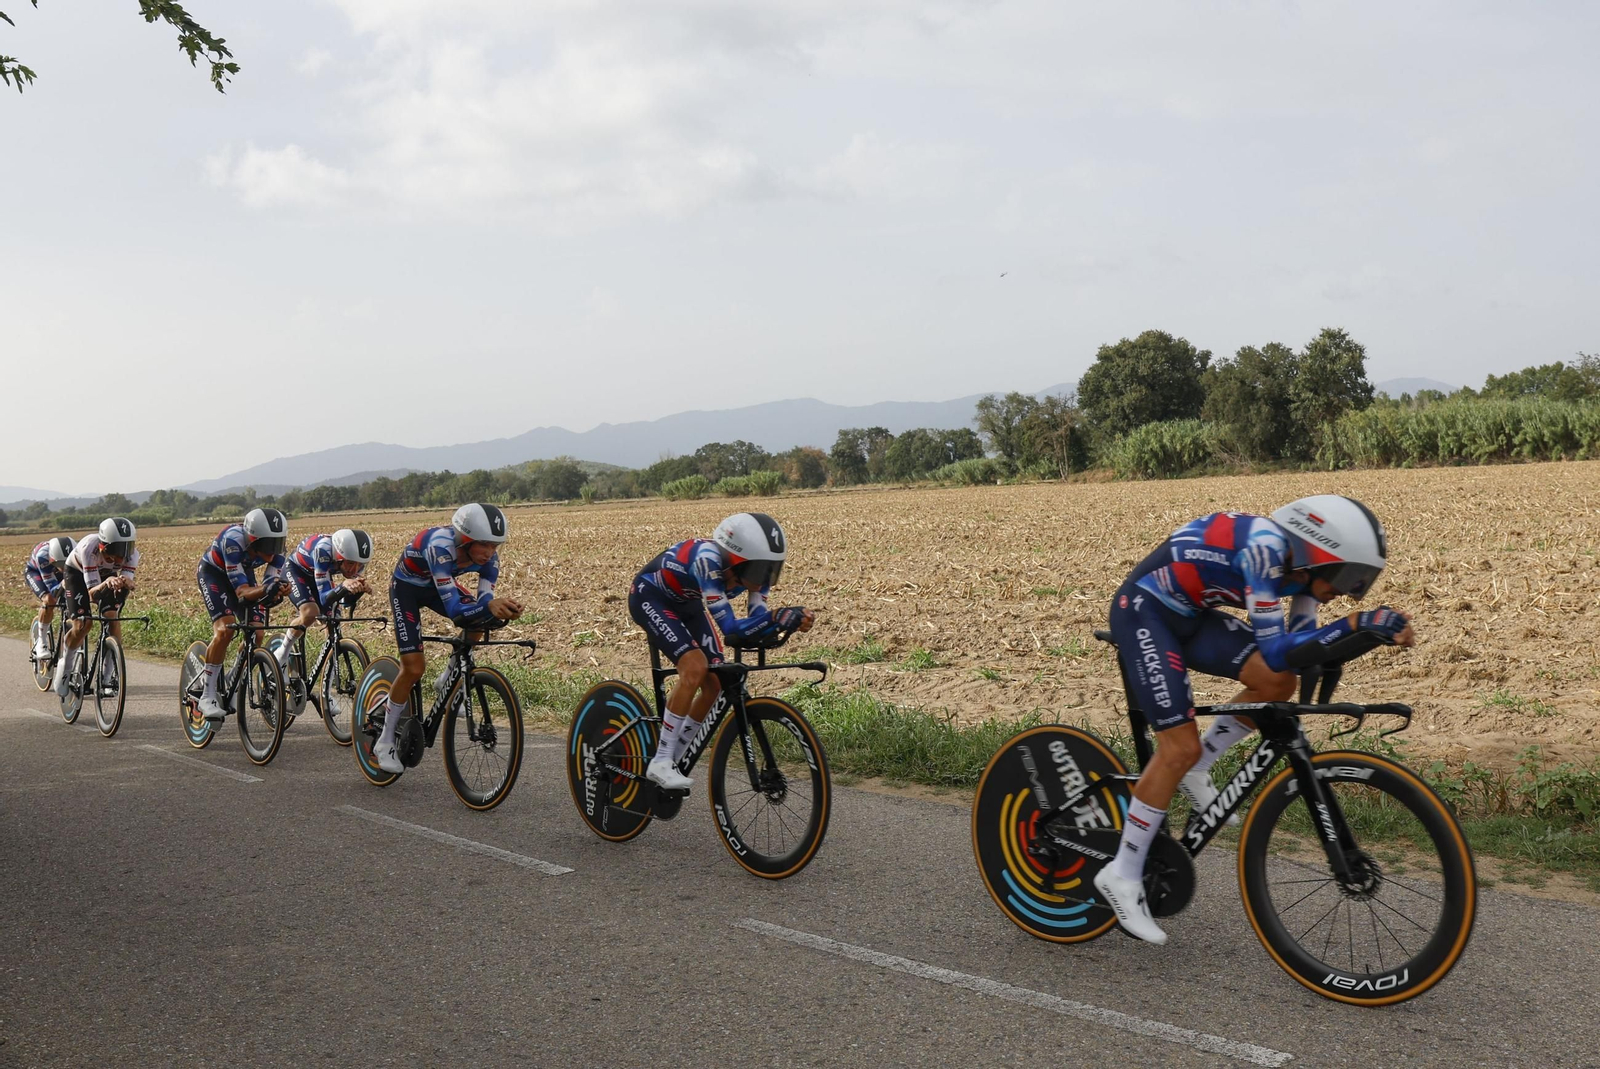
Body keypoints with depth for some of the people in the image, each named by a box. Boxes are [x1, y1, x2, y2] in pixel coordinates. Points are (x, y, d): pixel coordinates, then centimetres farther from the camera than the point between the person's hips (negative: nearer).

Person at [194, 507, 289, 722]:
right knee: (225, 629, -25)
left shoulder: (275, 548, -25)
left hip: (243, 572, 5)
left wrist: (275, 593, -48)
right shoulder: (234, 540, -39)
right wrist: (265, 589, -59)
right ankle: (207, 697, -16)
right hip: (212, 572, -5)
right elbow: (241, 591, -39)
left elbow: (272, 583, -24)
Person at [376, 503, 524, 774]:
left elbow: (484, 605, -25)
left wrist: (501, 610, -48)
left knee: (479, 621, -20)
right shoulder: (441, 547, -41)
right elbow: (454, 609, -46)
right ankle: (385, 743, 3)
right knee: (414, 667, -14)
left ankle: (447, 683, 5)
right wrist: (489, 605, -64)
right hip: (406, 587, -6)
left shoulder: (489, 558, -24)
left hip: (436, 585, 6)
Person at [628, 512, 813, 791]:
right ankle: (660, 762, -16)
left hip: (687, 603, 7)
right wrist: (777, 617, -56)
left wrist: (791, 621, -40)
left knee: (715, 684, -3)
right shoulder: (709, 561, -40)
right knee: (695, 667, -26)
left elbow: (757, 620, -20)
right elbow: (731, 629, -43)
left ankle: (675, 758, 15)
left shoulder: (753, 566, -21)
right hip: (650, 597, -7)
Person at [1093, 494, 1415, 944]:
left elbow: (1301, 648, 0)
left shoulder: (1302, 563, -5)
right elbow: (1275, 650, -31)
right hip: (1143, 612, -8)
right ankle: (1123, 875, -1)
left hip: (1189, 615, 8)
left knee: (1278, 682, -9)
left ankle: (1196, 771, 11)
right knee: (1181, 746, -13)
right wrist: (1355, 623, -37)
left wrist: (1374, 632, -13)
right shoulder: (1265, 547, -30)